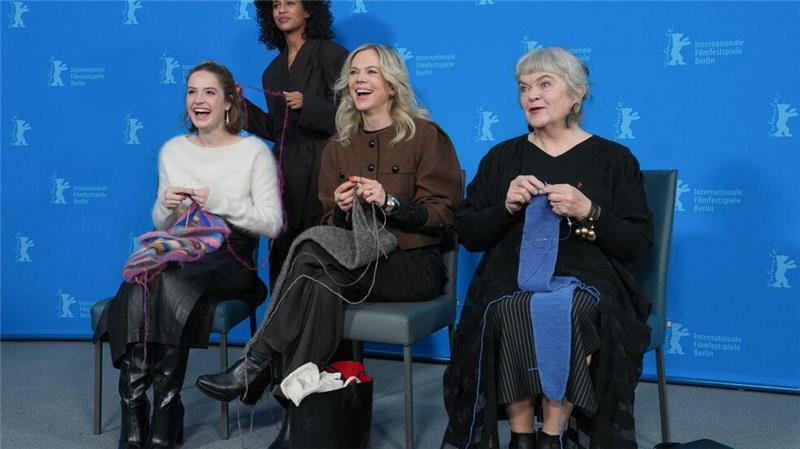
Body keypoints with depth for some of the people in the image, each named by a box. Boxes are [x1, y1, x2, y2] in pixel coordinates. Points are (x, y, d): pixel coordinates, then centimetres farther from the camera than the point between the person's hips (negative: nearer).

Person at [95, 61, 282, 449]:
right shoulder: (172, 150, 15)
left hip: (231, 259, -4)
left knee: (171, 286, -35)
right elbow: (162, 228, 19)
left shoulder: (254, 151, 1)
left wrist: (220, 202, -16)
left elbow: (272, 224, -6)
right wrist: (166, 206, -5)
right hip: (179, 256, 4)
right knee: (137, 289, -31)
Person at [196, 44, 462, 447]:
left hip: (413, 264, -4)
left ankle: (256, 365, -24)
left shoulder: (426, 136, 1)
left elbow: (442, 214, -5)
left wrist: (388, 202, -19)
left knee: (312, 248, -30)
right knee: (321, 284, -34)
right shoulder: (339, 146, 15)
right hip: (356, 265, 4)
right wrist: (341, 210, -9)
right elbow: (332, 225, 14)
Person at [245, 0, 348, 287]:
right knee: (282, 257, 5)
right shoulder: (273, 71, 17)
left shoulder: (330, 54, -1)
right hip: (285, 173, 6)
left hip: (320, 169, -6)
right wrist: (241, 105, 8)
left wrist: (308, 105, -19)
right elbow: (275, 131, 17)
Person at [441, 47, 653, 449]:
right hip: (511, 279, 1)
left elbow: (637, 243, 3)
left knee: (571, 312, -36)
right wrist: (507, 207, -6)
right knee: (507, 312, -34)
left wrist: (589, 212, -14)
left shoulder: (614, 159, 10)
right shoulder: (501, 157, 17)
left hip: (585, 279, -1)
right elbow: (467, 235, 13)